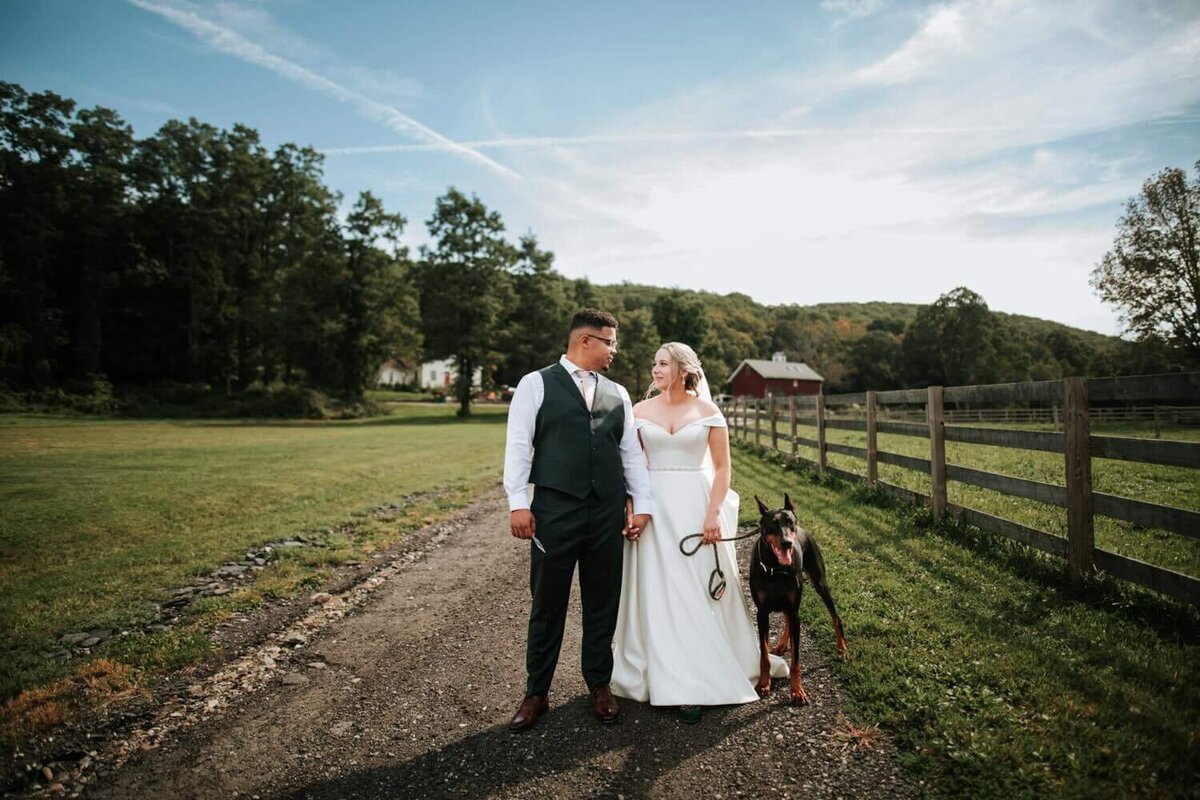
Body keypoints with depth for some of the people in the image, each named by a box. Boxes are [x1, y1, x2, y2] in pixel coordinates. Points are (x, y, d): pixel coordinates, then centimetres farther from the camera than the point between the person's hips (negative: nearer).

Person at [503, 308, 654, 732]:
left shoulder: (617, 393, 12)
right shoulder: (536, 384, 0)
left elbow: (631, 452, 13)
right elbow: (518, 446, -4)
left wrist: (642, 504, 7)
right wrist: (518, 503, -10)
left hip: (608, 513, 4)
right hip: (554, 511, -4)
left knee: (603, 604, 13)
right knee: (547, 605, 8)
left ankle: (599, 685, 32)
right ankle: (536, 693, 26)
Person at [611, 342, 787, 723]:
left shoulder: (708, 412, 0)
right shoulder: (641, 411, 3)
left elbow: (722, 468, 0)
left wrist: (713, 514, -11)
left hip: (696, 507, -1)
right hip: (654, 508, 1)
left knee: (701, 591, 3)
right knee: (658, 593, 4)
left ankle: (705, 674, 19)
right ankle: (675, 682, 17)